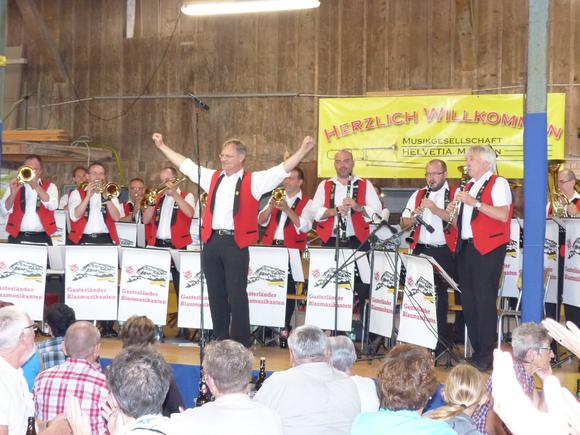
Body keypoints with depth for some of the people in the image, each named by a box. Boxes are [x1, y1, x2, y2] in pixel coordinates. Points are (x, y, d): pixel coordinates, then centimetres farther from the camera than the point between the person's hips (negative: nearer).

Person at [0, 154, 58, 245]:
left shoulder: (50, 186, 7)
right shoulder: (15, 186, 9)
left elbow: (52, 206, -12)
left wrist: (36, 186, -18)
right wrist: (13, 193, -17)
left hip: (41, 238, -1)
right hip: (17, 237, 1)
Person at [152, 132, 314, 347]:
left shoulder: (253, 181, -1)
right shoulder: (213, 177, 13)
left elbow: (282, 169, -8)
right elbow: (185, 165, 21)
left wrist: (303, 150, -18)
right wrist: (163, 146, 25)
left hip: (236, 243, -5)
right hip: (212, 241, 5)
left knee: (236, 294, -3)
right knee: (216, 293, 11)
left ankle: (241, 343, 5)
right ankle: (220, 339, 22)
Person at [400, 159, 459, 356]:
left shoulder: (455, 195, 2)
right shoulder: (418, 195, 17)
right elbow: (403, 223, 15)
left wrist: (435, 209, -20)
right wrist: (414, 216, -6)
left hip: (444, 252, -4)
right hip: (421, 250, 4)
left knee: (439, 294, -8)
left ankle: (439, 343, 2)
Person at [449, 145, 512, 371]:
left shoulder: (498, 183, -4)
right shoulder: (468, 186, 19)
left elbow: (503, 215, -18)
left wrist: (475, 202, -20)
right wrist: (452, 213, 3)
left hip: (488, 249, -8)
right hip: (466, 248, 8)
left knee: (484, 301, -7)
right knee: (468, 301, 9)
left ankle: (486, 355, -1)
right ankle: (476, 350, 18)